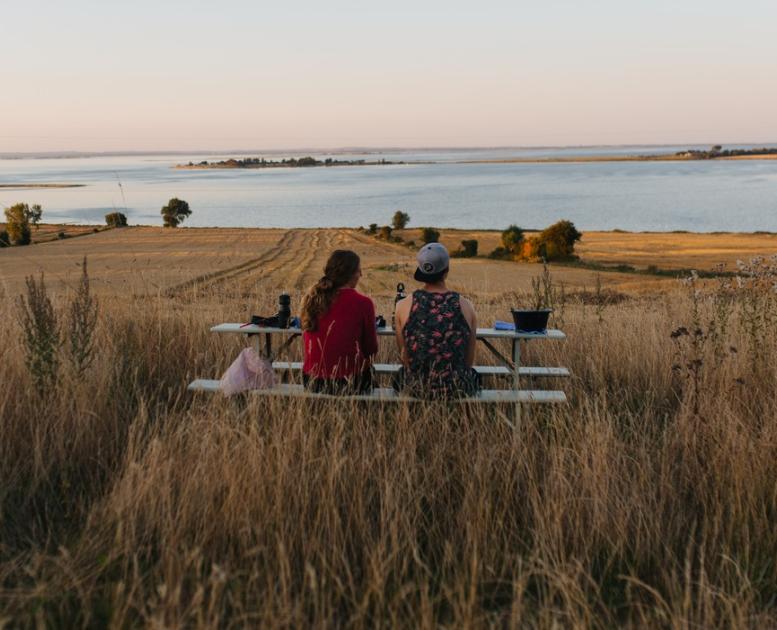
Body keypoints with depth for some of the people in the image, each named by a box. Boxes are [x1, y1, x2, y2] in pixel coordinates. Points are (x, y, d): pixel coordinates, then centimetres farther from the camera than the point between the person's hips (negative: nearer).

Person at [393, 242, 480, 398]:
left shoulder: (403, 306, -7)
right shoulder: (465, 306, -6)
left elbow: (405, 356, 4)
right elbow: (469, 359, 3)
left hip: (415, 387, 0)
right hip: (458, 388, 0)